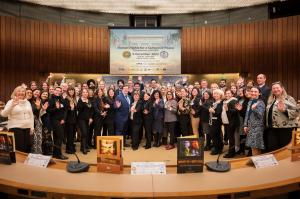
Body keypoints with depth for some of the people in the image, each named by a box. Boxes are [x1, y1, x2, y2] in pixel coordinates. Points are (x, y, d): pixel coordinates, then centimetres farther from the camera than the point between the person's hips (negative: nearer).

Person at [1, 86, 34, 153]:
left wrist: (32, 127, 9)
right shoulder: (11, 102, -1)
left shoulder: (28, 102, 13)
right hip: (16, 128, -4)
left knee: (28, 147, 6)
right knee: (19, 149, -7)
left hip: (27, 128, 5)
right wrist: (12, 105, -26)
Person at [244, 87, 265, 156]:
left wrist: (254, 108, -32)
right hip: (250, 126, 6)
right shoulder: (250, 102, 13)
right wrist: (245, 125, 10)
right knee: (253, 147, 9)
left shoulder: (261, 103, -7)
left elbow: (260, 115, -15)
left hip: (257, 127, -6)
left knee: (256, 147, -7)